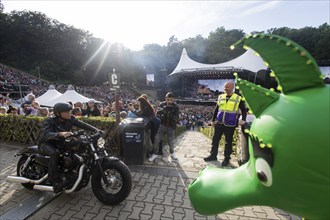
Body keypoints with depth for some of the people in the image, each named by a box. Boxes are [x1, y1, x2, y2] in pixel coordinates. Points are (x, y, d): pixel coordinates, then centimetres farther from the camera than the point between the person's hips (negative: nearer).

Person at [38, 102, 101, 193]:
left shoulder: (70, 119, -12)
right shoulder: (49, 121, -25)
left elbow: (83, 125, -20)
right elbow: (46, 134, -41)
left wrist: (97, 130, -34)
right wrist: (60, 134, -62)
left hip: (60, 143, 5)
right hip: (46, 143, -5)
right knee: (54, 153, -37)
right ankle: (54, 180, -30)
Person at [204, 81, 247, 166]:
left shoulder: (238, 98, -4)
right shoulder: (221, 97, 6)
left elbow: (244, 110, 5)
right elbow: (216, 109, 13)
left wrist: (243, 119, -11)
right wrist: (213, 120, 13)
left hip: (230, 125, -3)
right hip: (219, 123, 4)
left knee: (228, 142, 8)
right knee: (215, 139, 8)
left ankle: (227, 158, 23)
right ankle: (213, 155, 22)